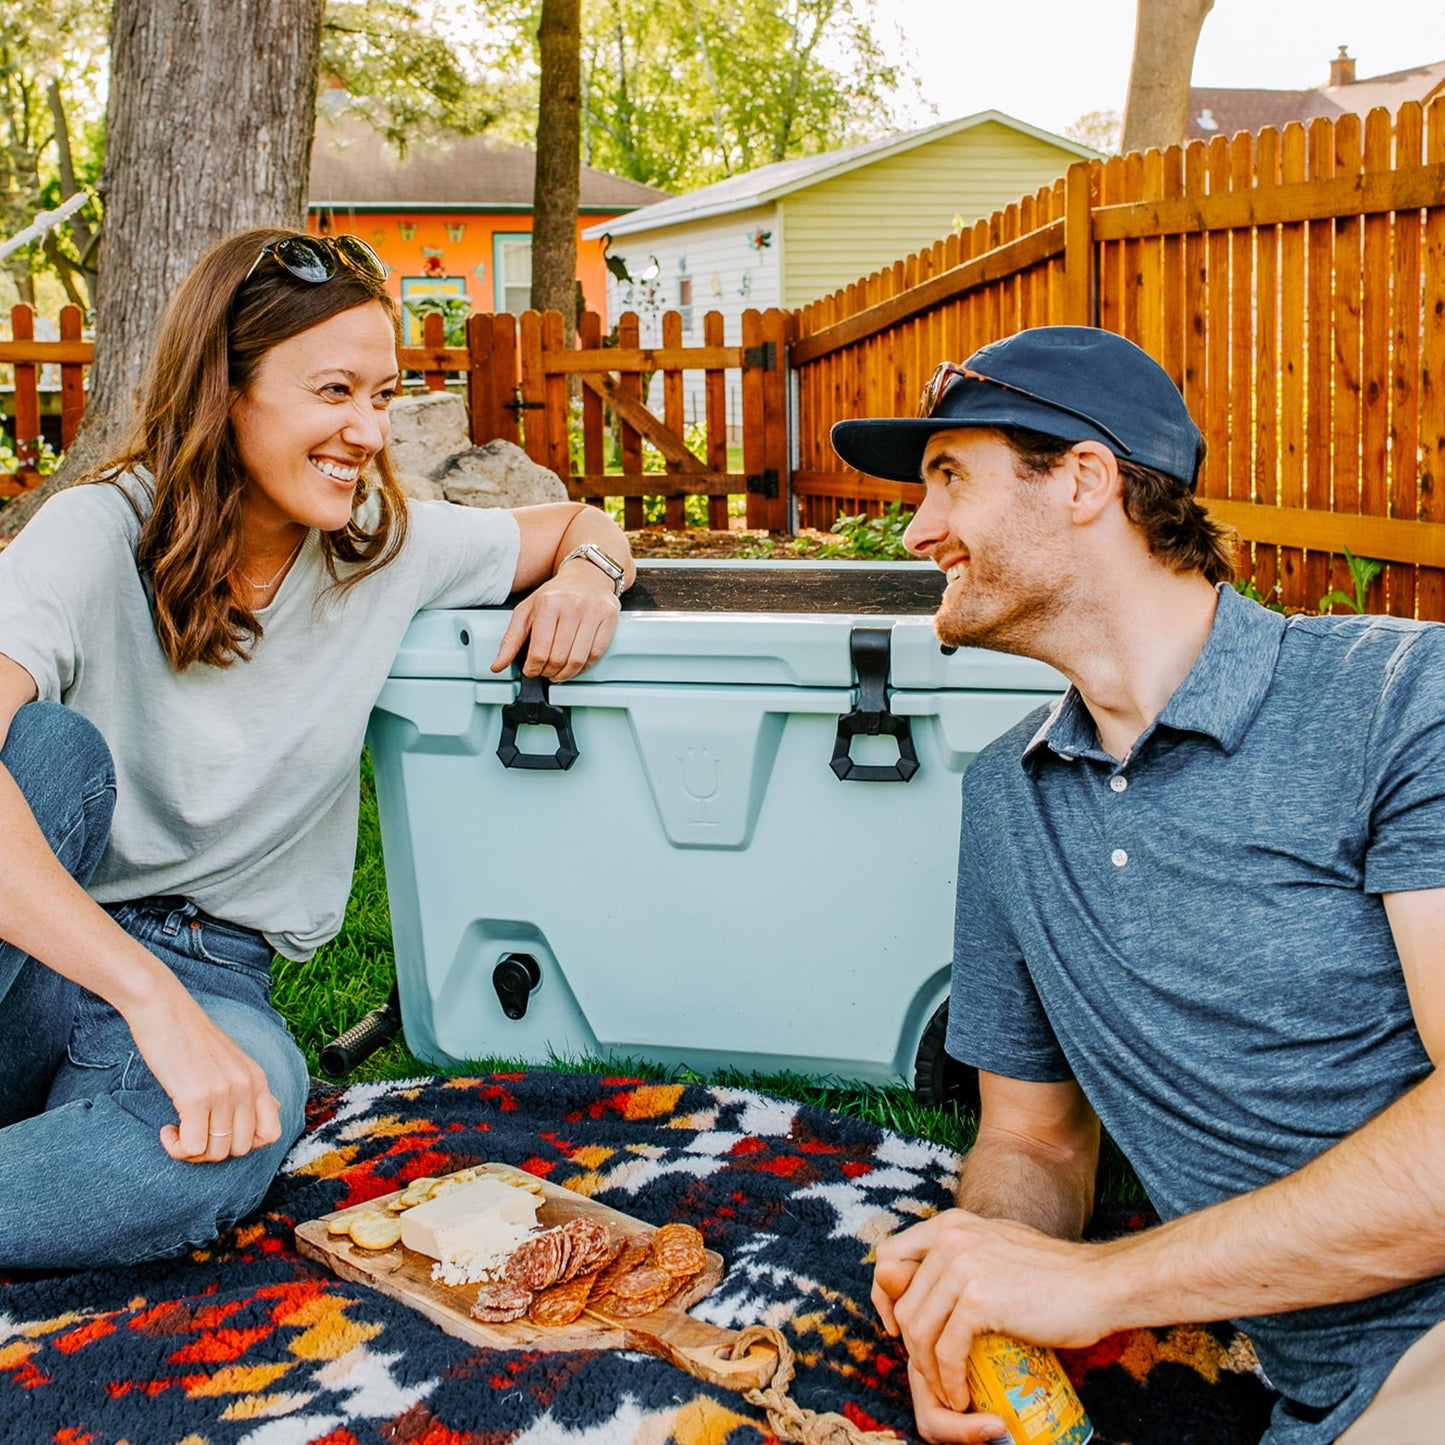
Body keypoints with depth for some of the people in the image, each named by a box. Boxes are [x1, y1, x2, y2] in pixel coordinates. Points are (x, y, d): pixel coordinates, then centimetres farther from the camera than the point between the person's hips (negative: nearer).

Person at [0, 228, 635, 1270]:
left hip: (215, 976, 2)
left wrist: (587, 570, -9)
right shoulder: (99, 534, -14)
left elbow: (581, 526, 18)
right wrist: (152, 999, -41)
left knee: (236, 1138, -35)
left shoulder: (387, 541, 1)